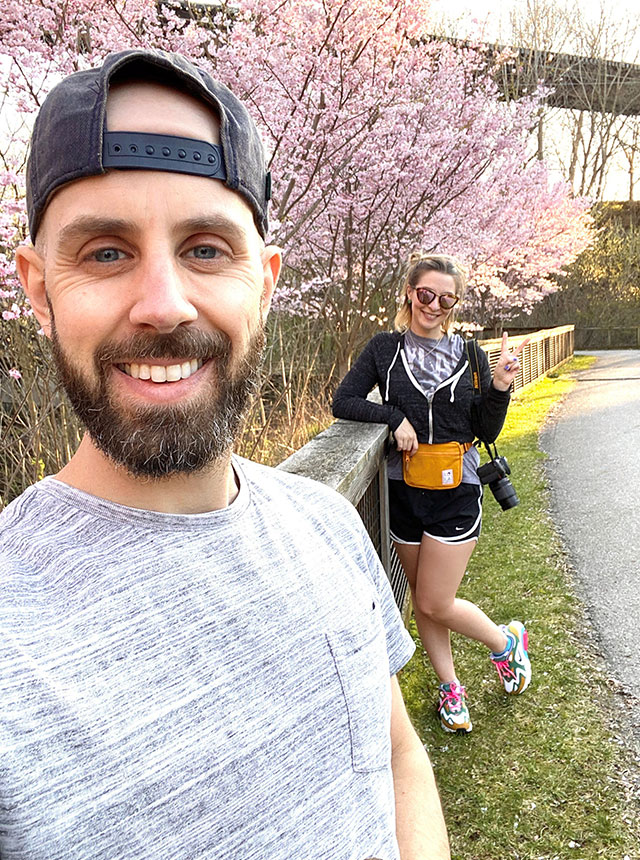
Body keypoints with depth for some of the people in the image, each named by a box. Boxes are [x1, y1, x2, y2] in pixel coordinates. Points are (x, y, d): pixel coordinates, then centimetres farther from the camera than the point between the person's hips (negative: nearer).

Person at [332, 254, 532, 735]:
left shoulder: (468, 355, 2)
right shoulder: (386, 348, 1)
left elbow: (486, 433, 3)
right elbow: (343, 403, -5)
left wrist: (499, 389, -13)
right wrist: (395, 416, -16)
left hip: (456, 494, -2)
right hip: (403, 492, 2)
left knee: (435, 603, -2)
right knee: (421, 597, 13)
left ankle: (506, 641, 26)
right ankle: (449, 685, 33)